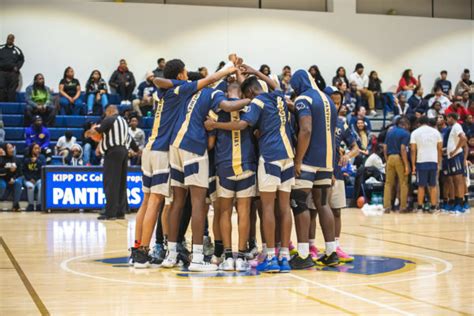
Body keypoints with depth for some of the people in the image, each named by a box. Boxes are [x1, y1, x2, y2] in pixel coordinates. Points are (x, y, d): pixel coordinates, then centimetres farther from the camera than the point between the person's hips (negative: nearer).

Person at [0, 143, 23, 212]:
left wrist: (14, 178, -17)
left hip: (14, 180, 2)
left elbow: (20, 172, -1)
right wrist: (9, 170, -29)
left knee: (18, 182, -31)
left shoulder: (16, 159, 2)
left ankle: (16, 204, -20)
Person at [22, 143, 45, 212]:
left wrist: (37, 161, -19)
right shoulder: (26, 158, 4)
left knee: (41, 186, -33)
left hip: (39, 178, 1)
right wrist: (30, 178, -10)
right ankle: (31, 205, -19)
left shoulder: (41, 157, 5)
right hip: (28, 179, 0)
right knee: (30, 186, -34)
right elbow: (24, 171, 3)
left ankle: (39, 205, -20)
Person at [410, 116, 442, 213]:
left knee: (421, 186, 5)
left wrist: (413, 165, 0)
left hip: (421, 162, -2)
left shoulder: (415, 132, 1)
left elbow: (413, 150, -4)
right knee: (433, 186, 9)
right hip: (433, 161, 2)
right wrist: (439, 163, 12)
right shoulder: (435, 132, 8)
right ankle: (433, 207, 8)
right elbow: (440, 148, 6)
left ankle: (419, 207, 6)